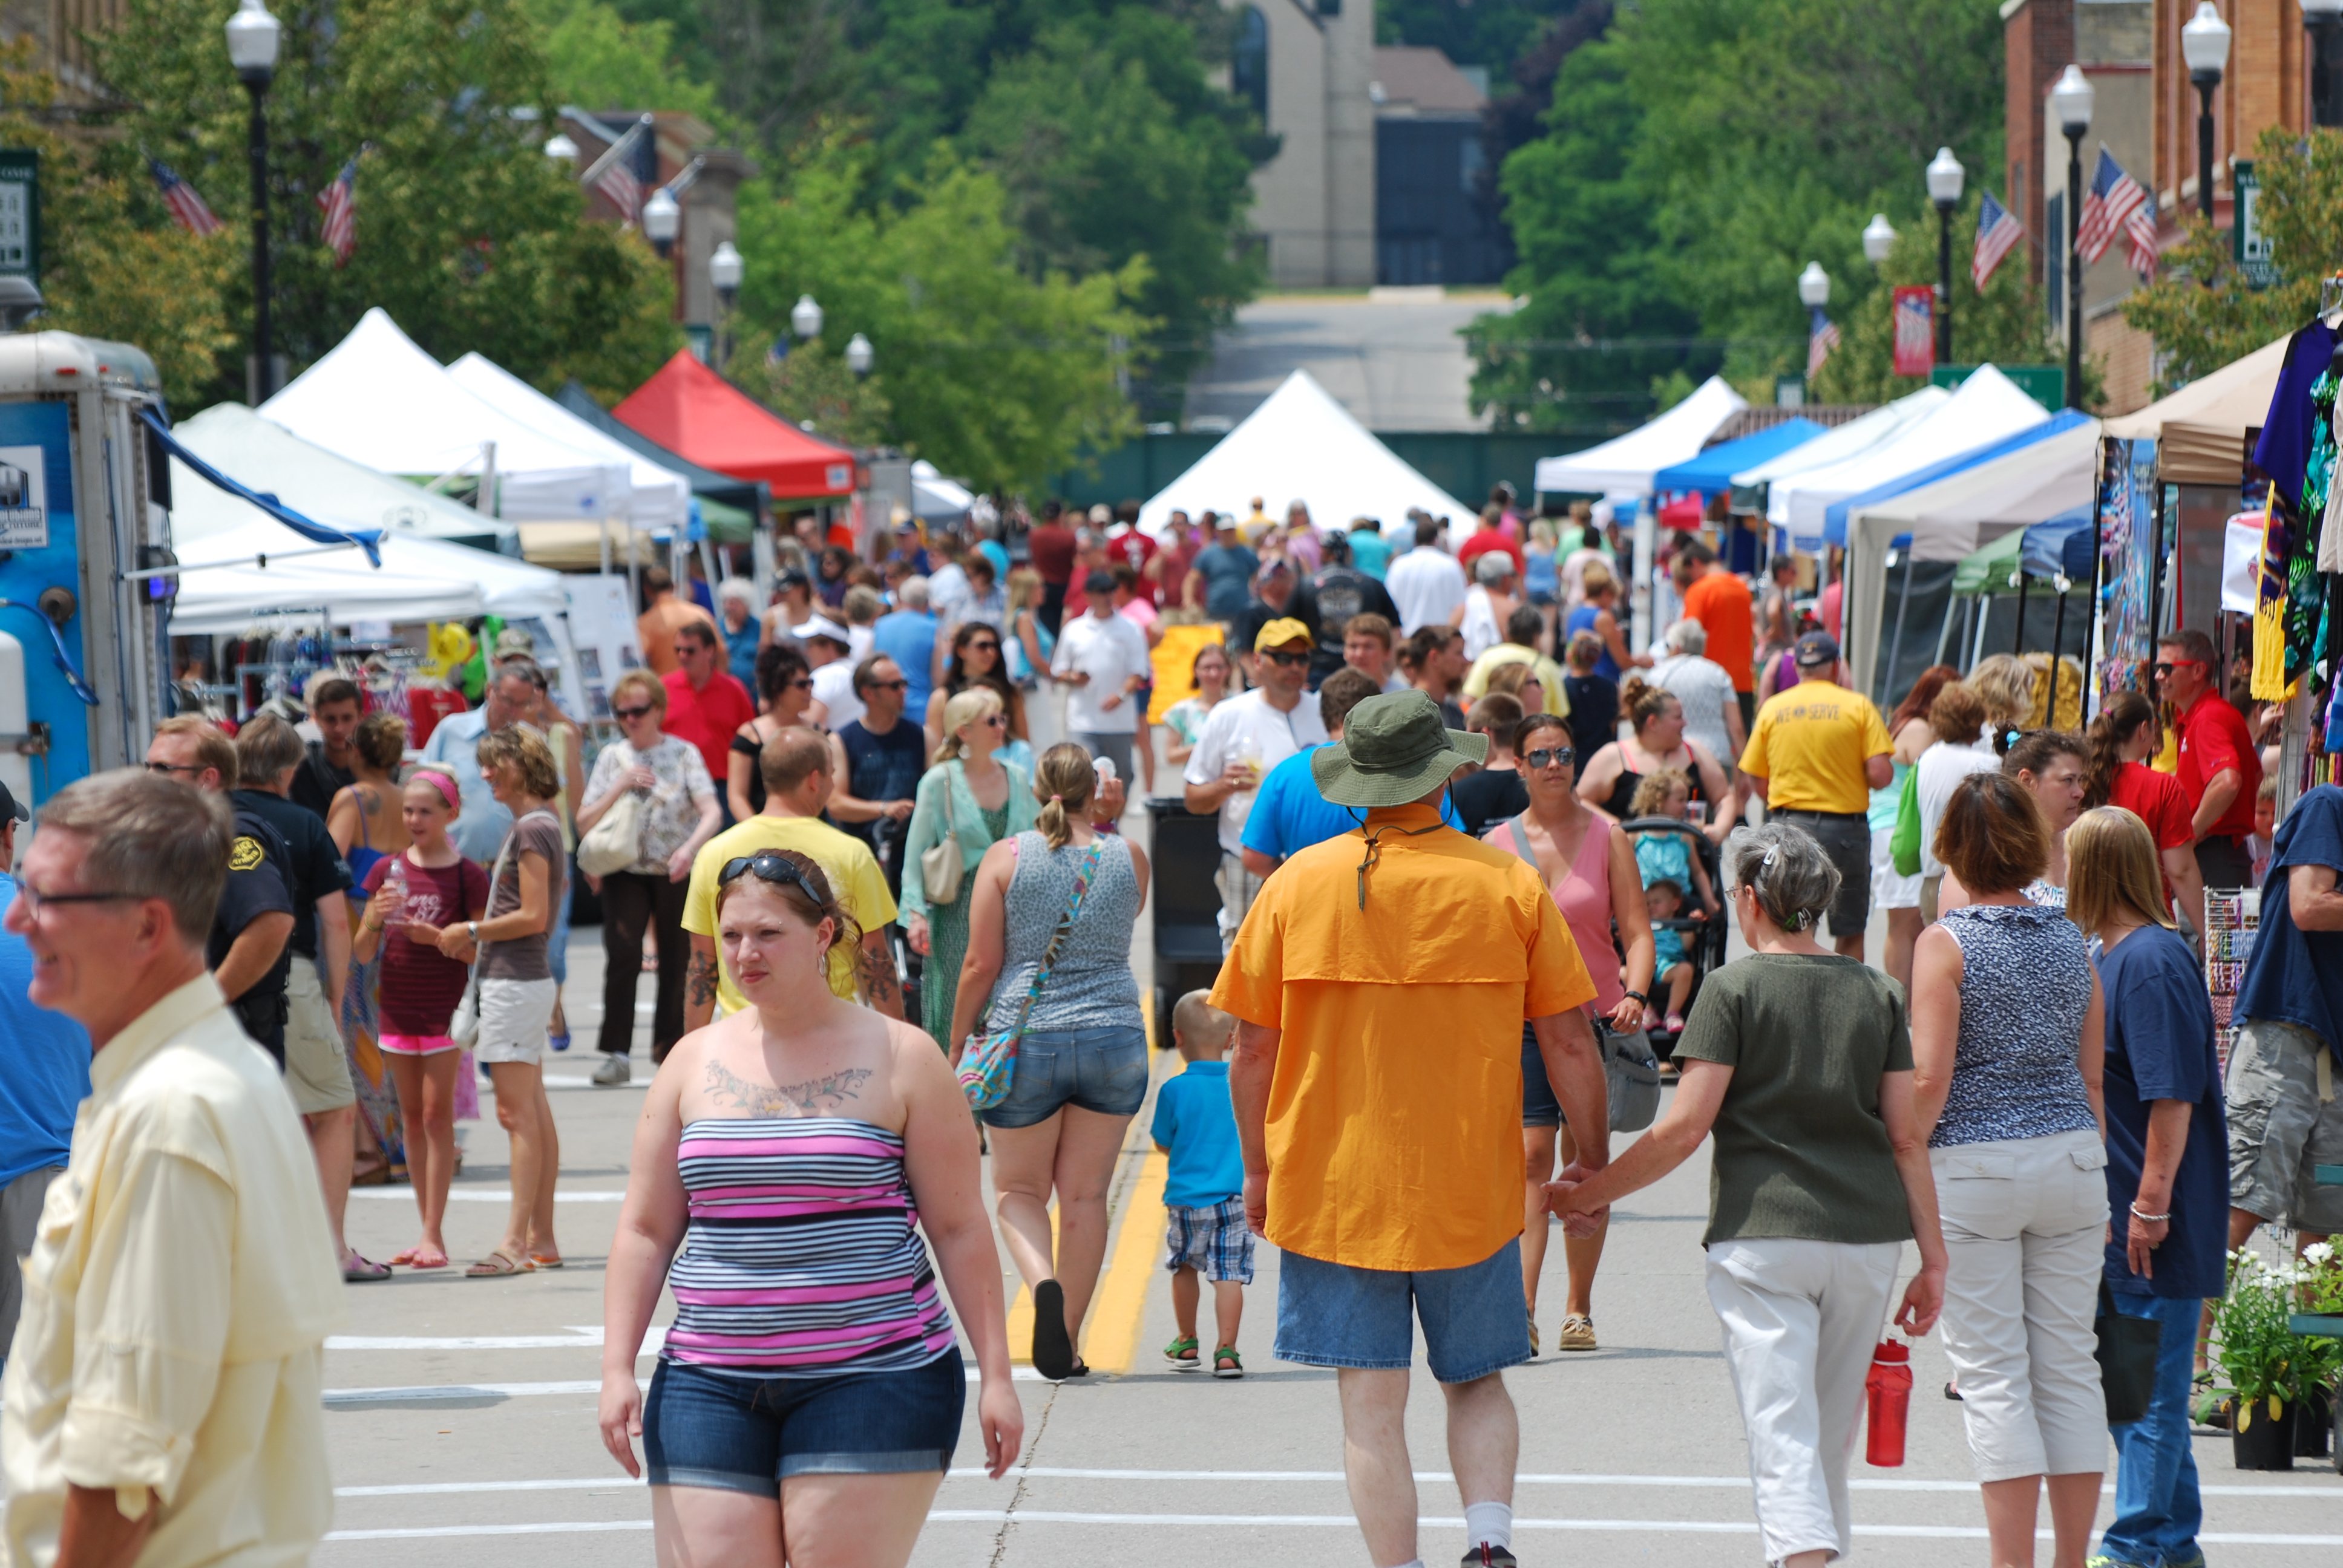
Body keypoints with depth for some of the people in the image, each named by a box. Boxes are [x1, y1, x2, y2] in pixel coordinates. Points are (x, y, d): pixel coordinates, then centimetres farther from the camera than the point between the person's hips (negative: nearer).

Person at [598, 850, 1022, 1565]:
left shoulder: (899, 1058, 2)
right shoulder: (694, 1063, 11)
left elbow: (960, 1230, 2)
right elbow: (645, 1232, 11)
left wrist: (996, 1374, -2)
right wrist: (617, 1369, 2)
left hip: (872, 1378, -3)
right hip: (711, 1388, 3)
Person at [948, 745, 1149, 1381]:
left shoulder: (1006, 858, -4)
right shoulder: (1128, 858, 1)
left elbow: (981, 965, -5)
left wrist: (957, 1046, 4)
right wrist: (1106, 828, 18)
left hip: (1025, 1040, -1)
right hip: (1114, 1040, 1)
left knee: (1020, 1189, 13)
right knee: (1085, 1195, 10)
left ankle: (1043, 1283, -16)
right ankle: (1066, 1345, 10)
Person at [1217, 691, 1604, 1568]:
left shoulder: (1299, 883, -4)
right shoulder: (1508, 885, -4)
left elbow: (1252, 1047, 0)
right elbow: (1570, 1044, -2)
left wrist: (1258, 1168, 12)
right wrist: (1595, 1158, 11)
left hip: (1333, 1188, -1)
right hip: (1472, 1190, 1)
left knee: (1371, 1410, 4)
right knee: (1477, 1382, 17)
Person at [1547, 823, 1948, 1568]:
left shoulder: (1734, 987, -4)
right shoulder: (1876, 993, 9)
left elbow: (1685, 1127, -10)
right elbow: (1906, 1135, 6)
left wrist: (1589, 1193, 0)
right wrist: (1933, 1255, 8)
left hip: (1762, 1234, -5)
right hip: (1868, 1230, 5)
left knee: (1783, 1434, -7)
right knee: (1834, 1430, 19)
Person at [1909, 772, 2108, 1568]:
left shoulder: (1946, 943, -9)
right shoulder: (2070, 942, 6)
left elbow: (1929, 1079, -14)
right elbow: (2092, 1077, 10)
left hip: (1974, 1166, -4)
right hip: (2072, 1158, 4)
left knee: (1994, 1374, -1)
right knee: (2070, 1362, 10)